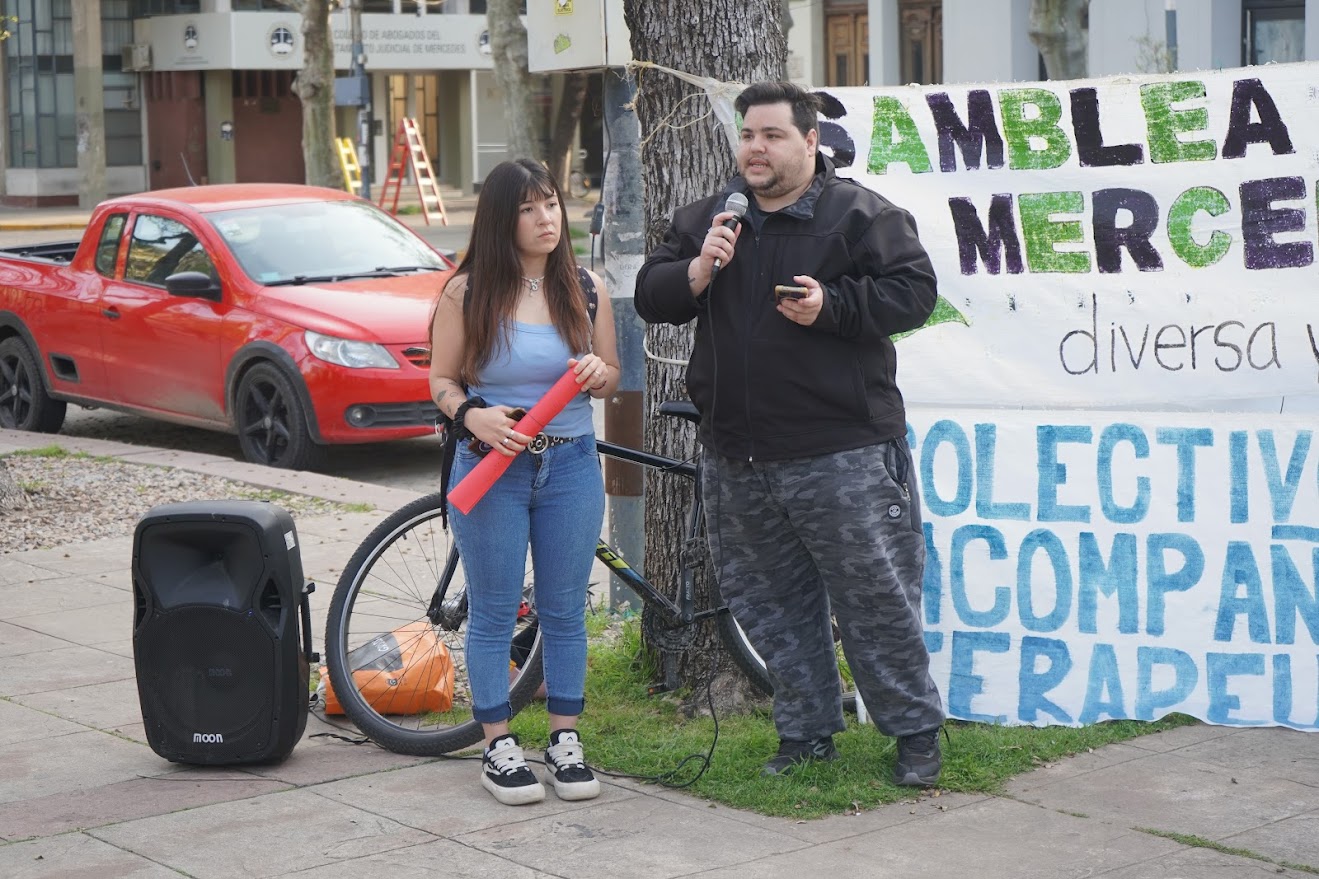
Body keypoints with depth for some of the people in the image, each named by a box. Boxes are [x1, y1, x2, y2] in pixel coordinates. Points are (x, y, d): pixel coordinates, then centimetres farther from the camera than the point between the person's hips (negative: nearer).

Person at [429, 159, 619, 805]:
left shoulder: (586, 289, 4)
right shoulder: (467, 292, -5)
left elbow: (612, 377, 12)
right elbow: (441, 380, -1)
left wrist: (596, 374, -11)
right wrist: (471, 414, -21)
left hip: (571, 466, 3)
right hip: (491, 466, -2)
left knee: (564, 610, 8)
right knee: (494, 613, 3)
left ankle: (565, 740, 20)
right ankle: (498, 746, 13)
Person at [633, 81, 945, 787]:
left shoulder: (860, 215, -3)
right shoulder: (705, 220, 13)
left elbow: (913, 292, -8)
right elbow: (651, 297, 10)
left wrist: (831, 305, -20)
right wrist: (697, 272, -10)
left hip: (842, 455, -5)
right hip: (736, 458, 6)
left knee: (876, 598, -1)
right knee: (772, 604, 12)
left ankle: (915, 732, 12)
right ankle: (807, 732, 25)